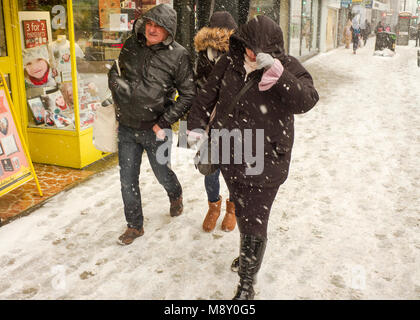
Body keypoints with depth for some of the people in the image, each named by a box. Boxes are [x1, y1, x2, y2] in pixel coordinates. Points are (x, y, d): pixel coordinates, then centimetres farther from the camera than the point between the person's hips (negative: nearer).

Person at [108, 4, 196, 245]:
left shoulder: (178, 55, -12)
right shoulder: (131, 45, 1)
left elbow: (188, 94, -9)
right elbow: (114, 71, 17)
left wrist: (165, 122, -14)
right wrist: (117, 84, -4)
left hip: (155, 130, -3)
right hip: (127, 128, 4)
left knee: (163, 173, 15)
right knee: (128, 180, 8)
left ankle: (176, 195, 52)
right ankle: (135, 226, 27)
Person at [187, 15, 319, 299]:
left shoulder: (288, 67, -13)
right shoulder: (230, 62, -2)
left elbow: (306, 101, -29)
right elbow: (207, 96, 7)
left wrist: (275, 73, -38)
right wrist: (195, 127, 3)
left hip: (264, 164, -5)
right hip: (231, 158, 5)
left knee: (254, 225, -2)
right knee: (242, 213, 25)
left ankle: (246, 285, 18)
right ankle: (249, 254, 53)